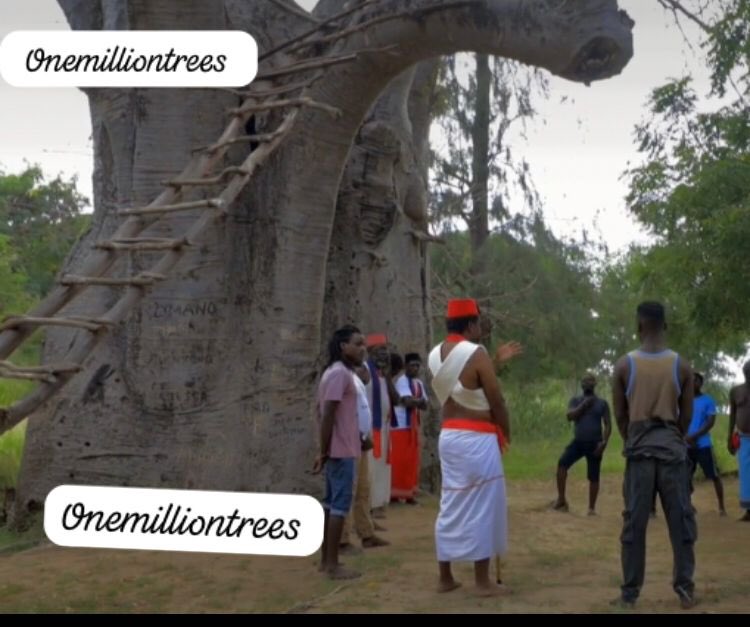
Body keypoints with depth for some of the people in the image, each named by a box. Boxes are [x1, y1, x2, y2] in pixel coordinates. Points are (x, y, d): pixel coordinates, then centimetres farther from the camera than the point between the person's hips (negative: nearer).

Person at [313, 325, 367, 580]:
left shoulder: (334, 372, 16)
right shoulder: (340, 373, -16)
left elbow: (322, 412, 19)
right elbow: (327, 415, -21)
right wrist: (324, 452, -19)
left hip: (336, 449, 10)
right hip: (342, 451, -10)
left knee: (331, 502, 12)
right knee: (340, 504, -6)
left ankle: (325, 559, 18)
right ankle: (333, 564, -3)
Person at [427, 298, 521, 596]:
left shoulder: (435, 355, 9)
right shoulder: (476, 353, -14)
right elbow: (496, 401, -10)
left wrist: (495, 361, 26)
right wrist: (507, 434, 4)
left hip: (448, 436, 7)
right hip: (477, 438, -7)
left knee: (451, 505, 14)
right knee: (481, 507, 1)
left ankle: (445, 577, 19)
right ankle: (482, 581, 6)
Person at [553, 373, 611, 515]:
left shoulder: (602, 403, 5)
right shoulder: (575, 400, 9)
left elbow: (608, 424, 1)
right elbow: (570, 416, -8)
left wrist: (604, 442, -11)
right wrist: (584, 405, -12)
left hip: (594, 443, -1)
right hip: (578, 442, 1)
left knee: (593, 477, 1)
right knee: (562, 463, -21)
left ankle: (592, 507, 13)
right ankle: (561, 499, -14)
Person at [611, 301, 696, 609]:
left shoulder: (624, 365, -3)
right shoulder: (681, 365, -1)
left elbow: (620, 414, 3)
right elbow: (687, 414, 4)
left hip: (639, 450, 0)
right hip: (672, 449, 0)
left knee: (634, 522, 3)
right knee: (681, 519, 7)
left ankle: (630, 592, 5)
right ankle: (684, 587, 8)